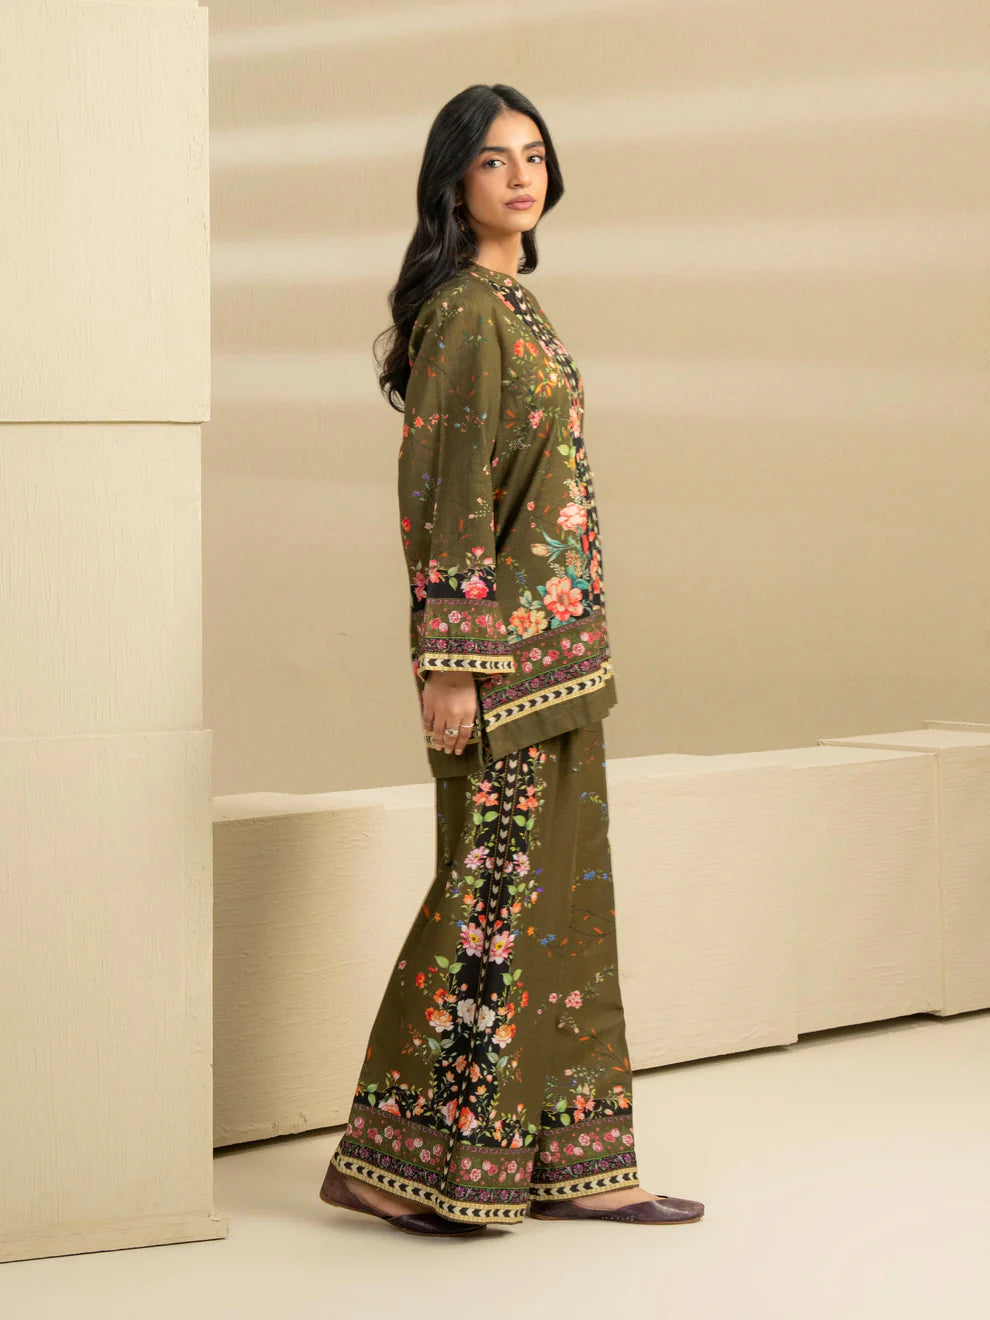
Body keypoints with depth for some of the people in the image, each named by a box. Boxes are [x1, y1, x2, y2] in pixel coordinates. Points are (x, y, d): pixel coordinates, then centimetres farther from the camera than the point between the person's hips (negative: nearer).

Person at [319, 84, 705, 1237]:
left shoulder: (511, 304, 16)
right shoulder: (466, 310, -12)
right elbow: (443, 492, -17)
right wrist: (448, 660, -21)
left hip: (551, 640, 10)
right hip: (503, 640, -10)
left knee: (559, 886, 10)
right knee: (496, 888, -6)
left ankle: (563, 1163, 16)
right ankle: (402, 1156, 2)